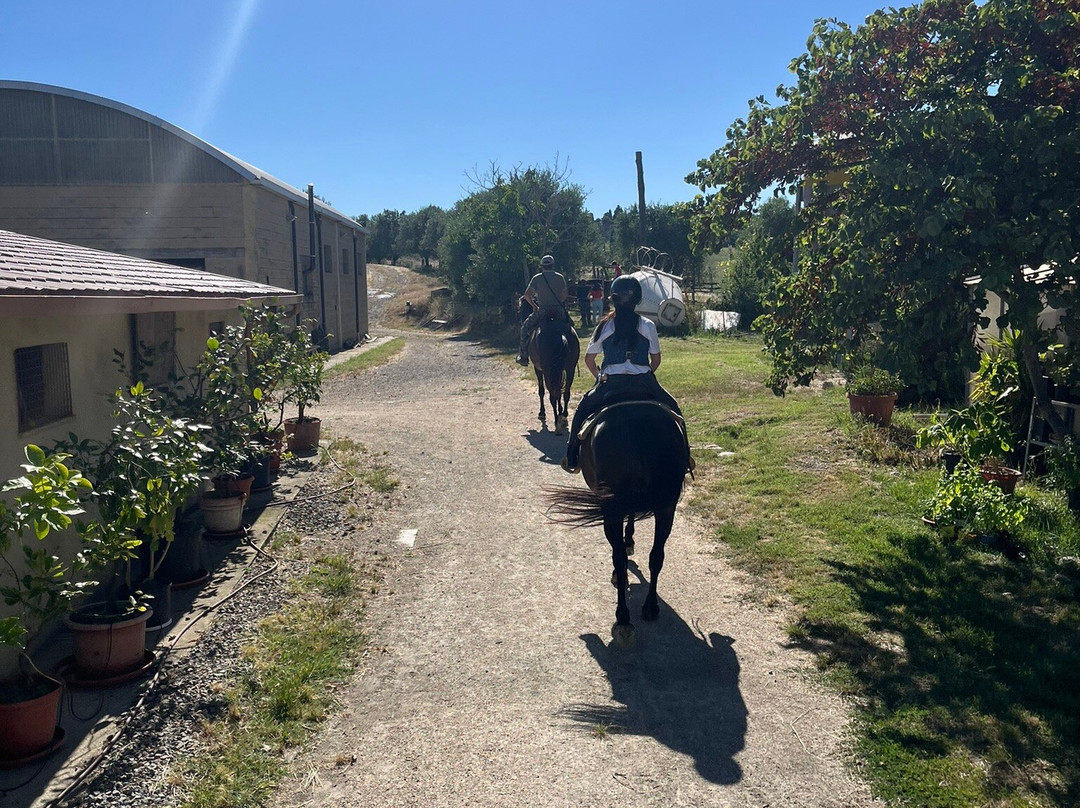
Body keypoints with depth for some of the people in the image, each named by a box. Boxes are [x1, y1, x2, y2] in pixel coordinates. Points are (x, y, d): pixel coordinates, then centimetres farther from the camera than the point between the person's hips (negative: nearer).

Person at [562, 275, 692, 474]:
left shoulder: (604, 326, 0)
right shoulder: (648, 326, 0)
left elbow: (589, 359, 7)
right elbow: (656, 360, 5)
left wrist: (599, 378, 21)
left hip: (610, 384, 0)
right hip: (643, 383, 0)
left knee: (583, 409, 23)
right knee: (672, 409, 22)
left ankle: (573, 458, 18)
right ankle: (683, 455, 19)